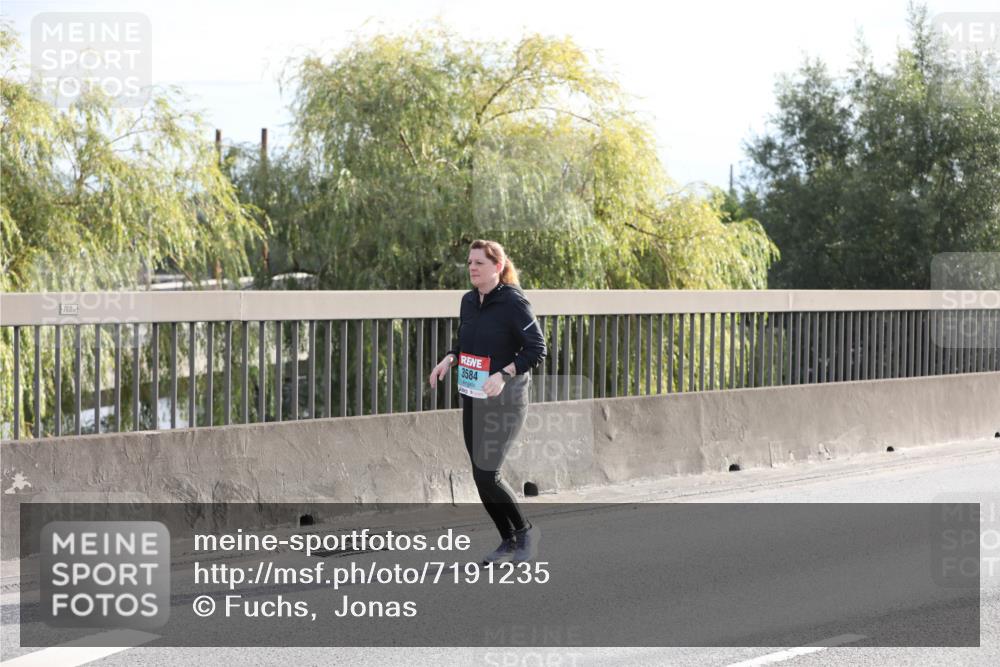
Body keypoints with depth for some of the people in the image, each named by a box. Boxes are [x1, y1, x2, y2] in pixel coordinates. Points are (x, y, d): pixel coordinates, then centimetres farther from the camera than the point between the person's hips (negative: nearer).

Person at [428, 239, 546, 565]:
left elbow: (537, 349, -15)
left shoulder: (513, 302, -14)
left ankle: (525, 531, 11)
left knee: (486, 474, -11)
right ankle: (508, 541, 23)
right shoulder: (469, 300, 6)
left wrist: (504, 374, -26)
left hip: (505, 400, -7)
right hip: (473, 399, 7)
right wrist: (448, 358, 2)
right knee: (480, 475, 7)